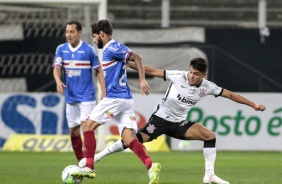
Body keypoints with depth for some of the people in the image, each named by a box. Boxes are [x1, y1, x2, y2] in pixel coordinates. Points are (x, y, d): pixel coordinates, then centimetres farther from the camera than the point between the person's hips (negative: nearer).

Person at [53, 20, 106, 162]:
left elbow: (98, 70, 0)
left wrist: (103, 91, -7)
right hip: (70, 96, 5)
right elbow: (57, 67, -7)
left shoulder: (89, 50, -5)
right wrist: (58, 81, -28)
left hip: (86, 96, -5)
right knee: (73, 132, 8)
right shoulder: (61, 49, 4)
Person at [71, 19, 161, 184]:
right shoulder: (111, 49, 20)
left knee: (88, 126, 0)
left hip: (115, 98, -9)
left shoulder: (112, 47, -8)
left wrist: (142, 80, -24)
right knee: (128, 139, -2)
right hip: (126, 100, 9)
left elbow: (136, 58, -16)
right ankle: (151, 166, -20)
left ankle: (89, 167, -2)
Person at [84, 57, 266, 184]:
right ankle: (96, 157, -15)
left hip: (179, 123, 5)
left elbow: (230, 94, 1)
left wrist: (254, 105, 2)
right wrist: (128, 64, -18)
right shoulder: (178, 76, -18)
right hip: (161, 118, -5)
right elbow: (152, 71, -15)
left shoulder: (207, 87, -8)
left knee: (210, 136, -9)